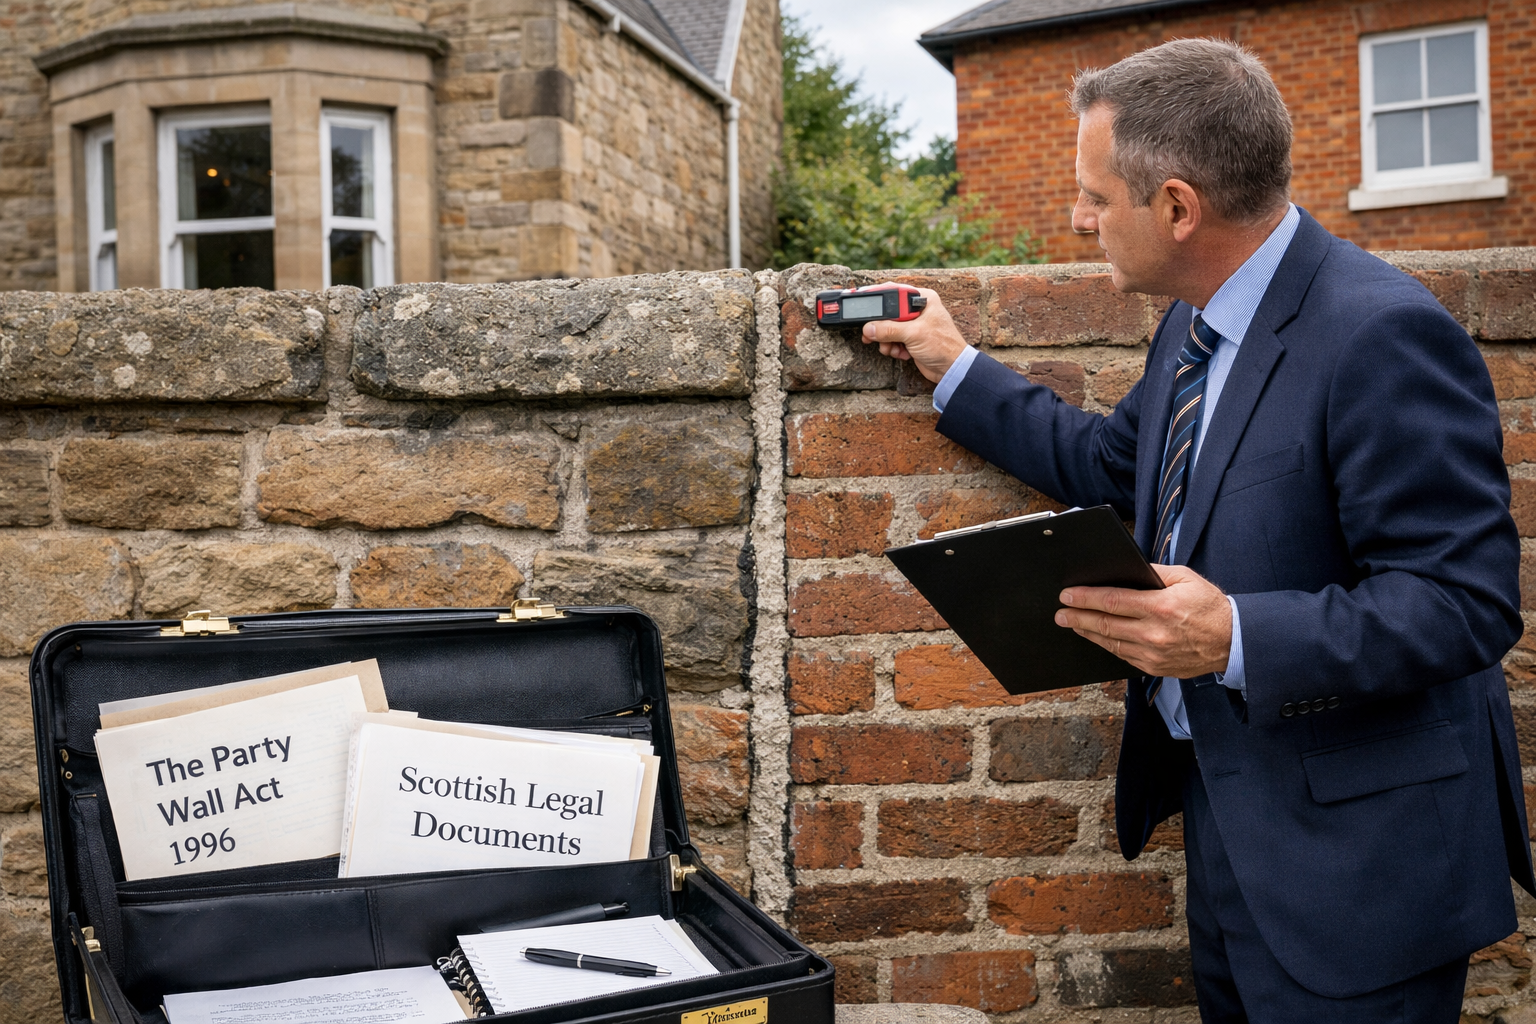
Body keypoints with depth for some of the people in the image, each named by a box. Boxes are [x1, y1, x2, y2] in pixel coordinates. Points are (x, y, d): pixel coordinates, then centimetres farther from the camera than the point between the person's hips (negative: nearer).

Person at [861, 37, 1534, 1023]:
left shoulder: (1385, 334, -24)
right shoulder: (1197, 325, 6)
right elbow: (1111, 464, 20)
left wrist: (1237, 639, -34)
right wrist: (957, 370, 20)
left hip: (1351, 850, -9)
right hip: (1227, 806, 9)